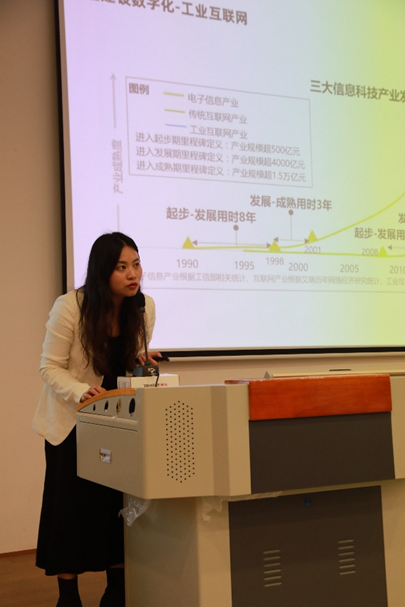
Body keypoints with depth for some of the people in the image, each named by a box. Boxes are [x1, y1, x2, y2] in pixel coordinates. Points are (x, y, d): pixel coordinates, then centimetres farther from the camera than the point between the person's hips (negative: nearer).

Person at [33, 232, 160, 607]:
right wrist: (81, 391, -33)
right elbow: (50, 368, -15)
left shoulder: (144, 307, -6)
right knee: (73, 506, 2)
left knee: (119, 505, 6)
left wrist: (141, 361, -15)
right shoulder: (69, 307, -20)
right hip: (72, 421, -4)